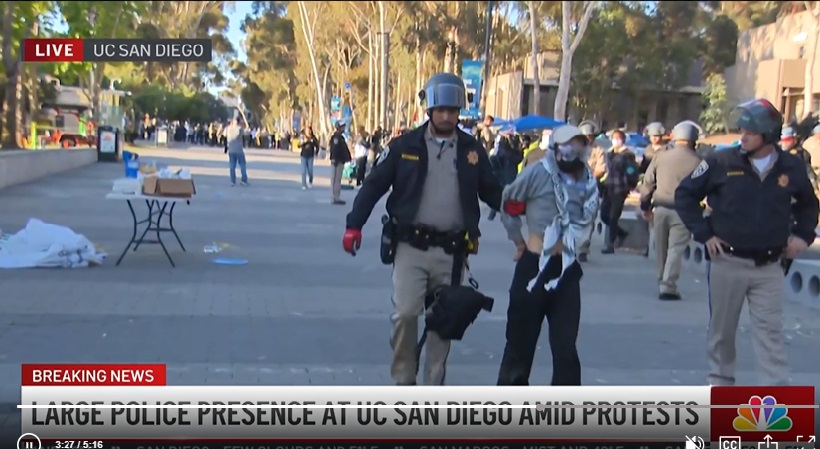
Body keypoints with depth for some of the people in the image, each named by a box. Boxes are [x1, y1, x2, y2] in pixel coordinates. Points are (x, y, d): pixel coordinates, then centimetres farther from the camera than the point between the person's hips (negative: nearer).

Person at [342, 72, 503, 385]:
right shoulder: (405, 146, 0)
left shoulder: (472, 150, 6)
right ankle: (403, 382, 8)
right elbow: (374, 185, 1)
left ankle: (433, 388, 22)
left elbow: (491, 191, 11)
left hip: (452, 250, 2)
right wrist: (354, 225, -8)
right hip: (411, 246, -2)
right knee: (405, 313, -11)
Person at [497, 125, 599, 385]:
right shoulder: (537, 173, -11)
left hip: (567, 270, 4)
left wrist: (569, 246, 8)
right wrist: (520, 242, 4)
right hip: (534, 266, -4)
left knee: (566, 347, 6)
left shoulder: (588, 182, 4)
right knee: (521, 341, 8)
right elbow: (508, 205, 0)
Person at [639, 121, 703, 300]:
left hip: (661, 208, 3)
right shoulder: (697, 161, -5)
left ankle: (662, 282, 27)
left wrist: (645, 206, 15)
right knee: (675, 248, -1)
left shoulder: (660, 156, 4)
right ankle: (668, 286, -8)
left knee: (661, 248, 15)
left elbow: (648, 182, 6)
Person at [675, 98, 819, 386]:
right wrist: (703, 233, -5)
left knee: (771, 332, 1)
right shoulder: (722, 162, -9)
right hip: (728, 262, -1)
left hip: (769, 266, 1)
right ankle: (721, 381, 29)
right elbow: (685, 194, 1)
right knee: (722, 329, 11)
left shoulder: (791, 167, 0)